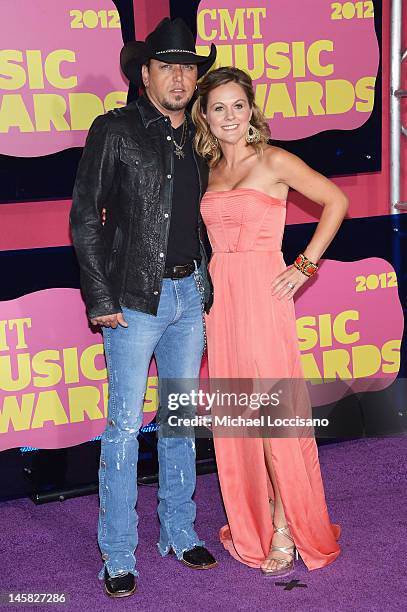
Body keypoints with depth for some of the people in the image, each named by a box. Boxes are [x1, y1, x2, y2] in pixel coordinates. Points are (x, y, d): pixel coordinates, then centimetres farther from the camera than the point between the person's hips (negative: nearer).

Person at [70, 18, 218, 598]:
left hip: (190, 294, 6)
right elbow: (85, 217, -6)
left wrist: (206, 285, 10)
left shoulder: (196, 139, 11)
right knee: (125, 424, -2)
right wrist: (101, 299, -11)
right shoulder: (115, 130, -4)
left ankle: (179, 533, 27)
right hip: (136, 298, -5)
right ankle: (118, 556, 10)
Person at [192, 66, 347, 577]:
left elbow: (336, 201, -2)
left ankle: (285, 528, 12)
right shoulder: (208, 170, 13)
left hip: (262, 293, -5)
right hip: (218, 295, 6)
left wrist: (305, 265, -5)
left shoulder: (273, 161, -4)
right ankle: (252, 524, 23)